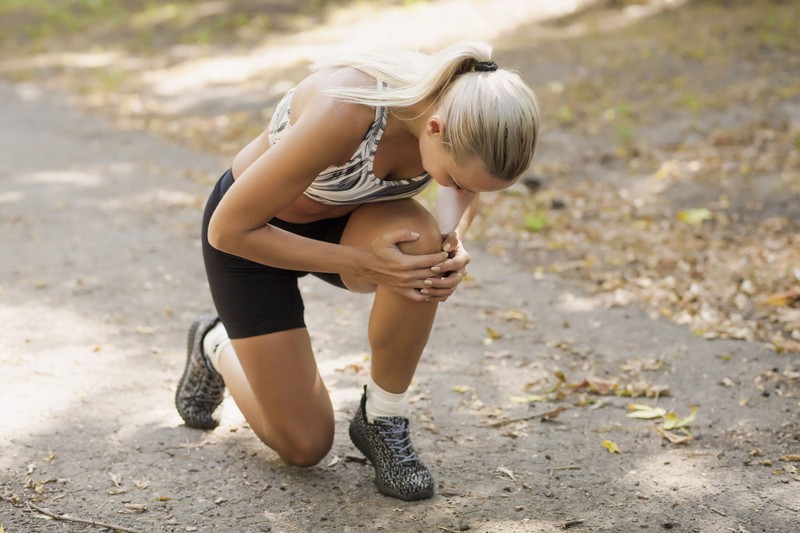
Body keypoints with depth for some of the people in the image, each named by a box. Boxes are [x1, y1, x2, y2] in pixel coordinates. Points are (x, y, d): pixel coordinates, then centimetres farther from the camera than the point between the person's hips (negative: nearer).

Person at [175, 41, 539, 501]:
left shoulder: (470, 112, -24)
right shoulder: (342, 113, -41)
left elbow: (464, 191, 2)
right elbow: (228, 229, -30)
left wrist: (454, 239, -20)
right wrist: (362, 263, -33)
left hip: (343, 218, 4)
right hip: (253, 230, -4)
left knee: (420, 240, -33)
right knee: (303, 445, -2)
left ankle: (384, 420, -9)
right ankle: (218, 347, 29)